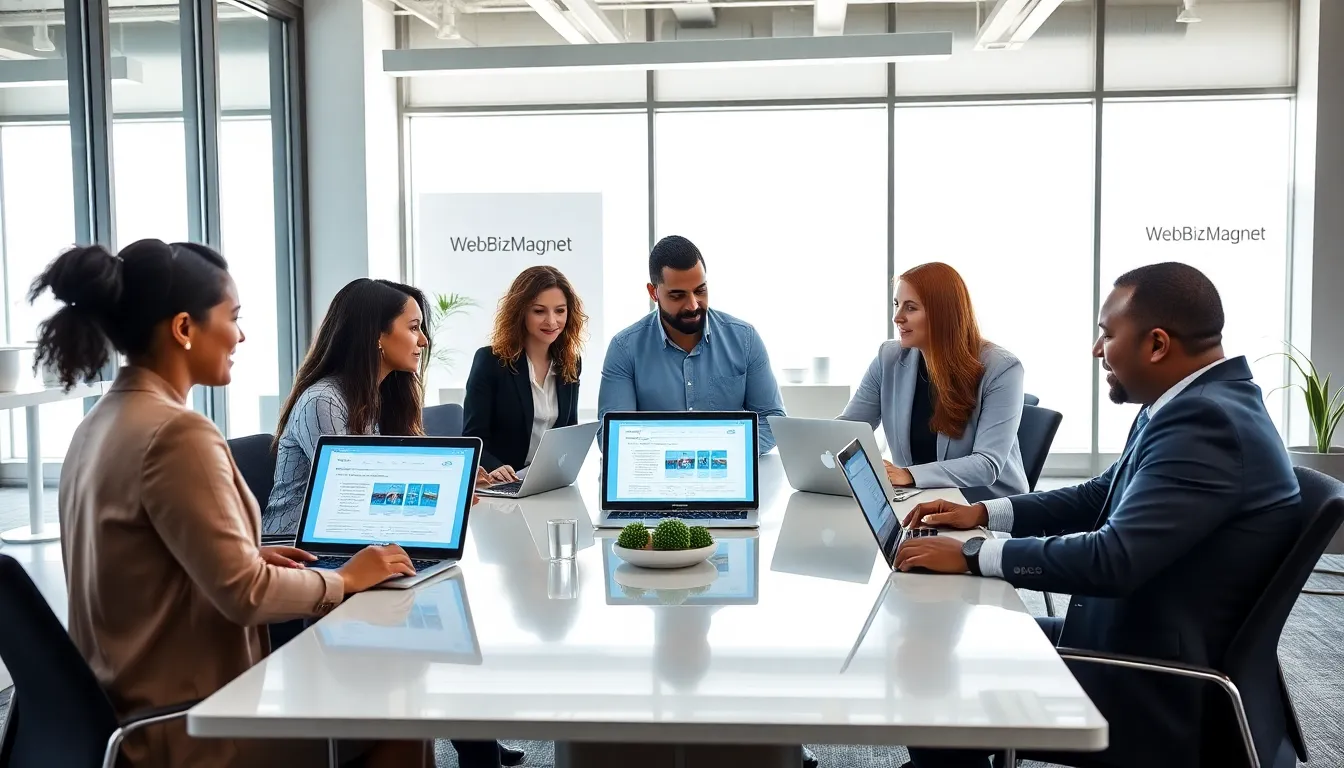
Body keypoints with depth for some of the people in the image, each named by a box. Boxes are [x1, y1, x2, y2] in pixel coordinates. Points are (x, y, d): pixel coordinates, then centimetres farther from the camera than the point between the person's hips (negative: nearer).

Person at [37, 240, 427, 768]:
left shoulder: (99, 425, 7)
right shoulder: (177, 432, -23)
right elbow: (244, 596, -23)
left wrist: (251, 557, 7)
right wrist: (345, 580, -8)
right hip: (186, 726, -9)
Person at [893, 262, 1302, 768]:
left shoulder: (1205, 421, -25)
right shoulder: (1197, 404, 6)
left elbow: (1113, 559, -31)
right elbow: (1099, 499, 16)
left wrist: (972, 555, -22)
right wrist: (984, 513, 6)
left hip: (1160, 694, -9)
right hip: (1139, 645, 10)